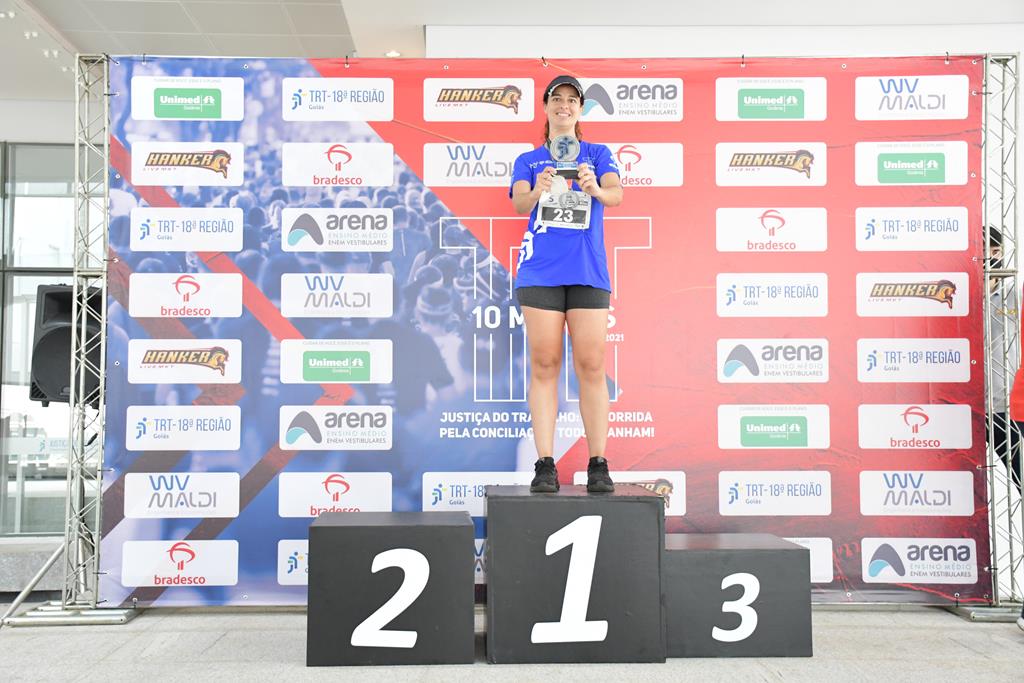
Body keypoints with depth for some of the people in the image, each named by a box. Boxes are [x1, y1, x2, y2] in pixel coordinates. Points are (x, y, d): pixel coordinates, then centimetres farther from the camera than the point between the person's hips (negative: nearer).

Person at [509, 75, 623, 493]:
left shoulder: (598, 154, 15)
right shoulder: (528, 160, 15)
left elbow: (617, 194, -4)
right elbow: (519, 203, -4)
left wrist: (597, 189, -28)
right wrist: (536, 191, -27)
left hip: (587, 270, 0)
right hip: (540, 271, 0)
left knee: (591, 366, -2)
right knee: (544, 365, -2)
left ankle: (598, 465, 4)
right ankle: (545, 465, 1)